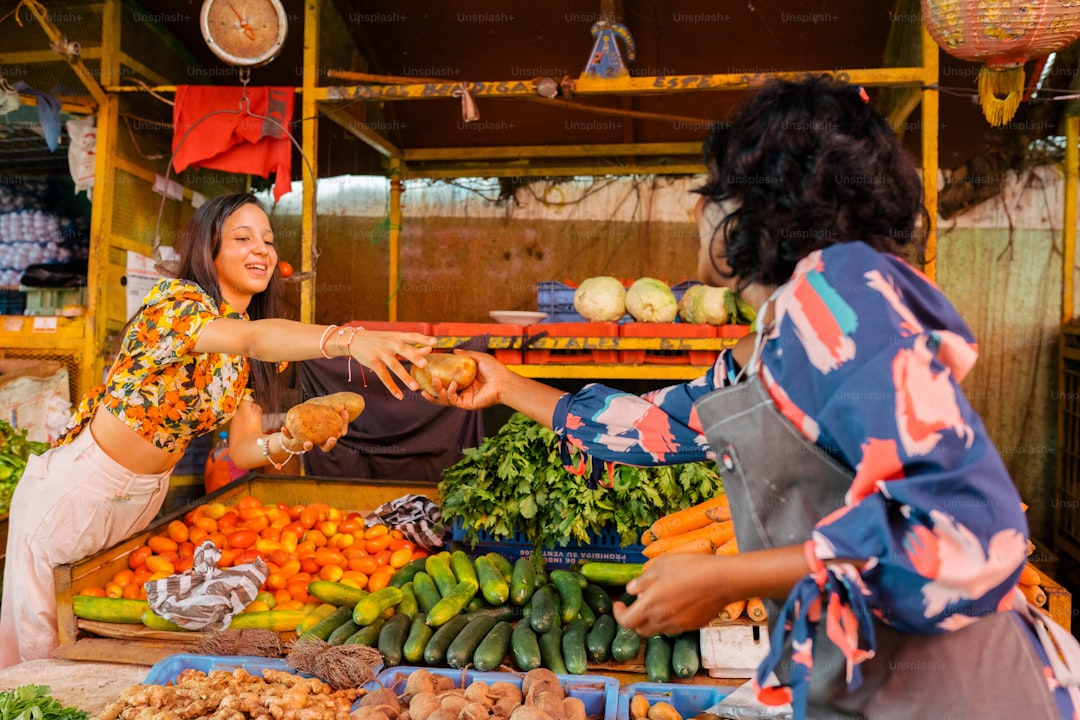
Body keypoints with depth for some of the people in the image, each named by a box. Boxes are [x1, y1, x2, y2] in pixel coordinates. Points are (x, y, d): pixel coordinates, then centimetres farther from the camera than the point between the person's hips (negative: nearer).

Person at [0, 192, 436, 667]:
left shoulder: (251, 359, 0)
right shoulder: (174, 298, -22)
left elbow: (243, 448, -6)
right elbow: (253, 337, -44)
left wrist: (292, 441, -27)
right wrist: (350, 339, -60)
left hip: (146, 497, 6)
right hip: (76, 487, -6)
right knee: (41, 639, 10)